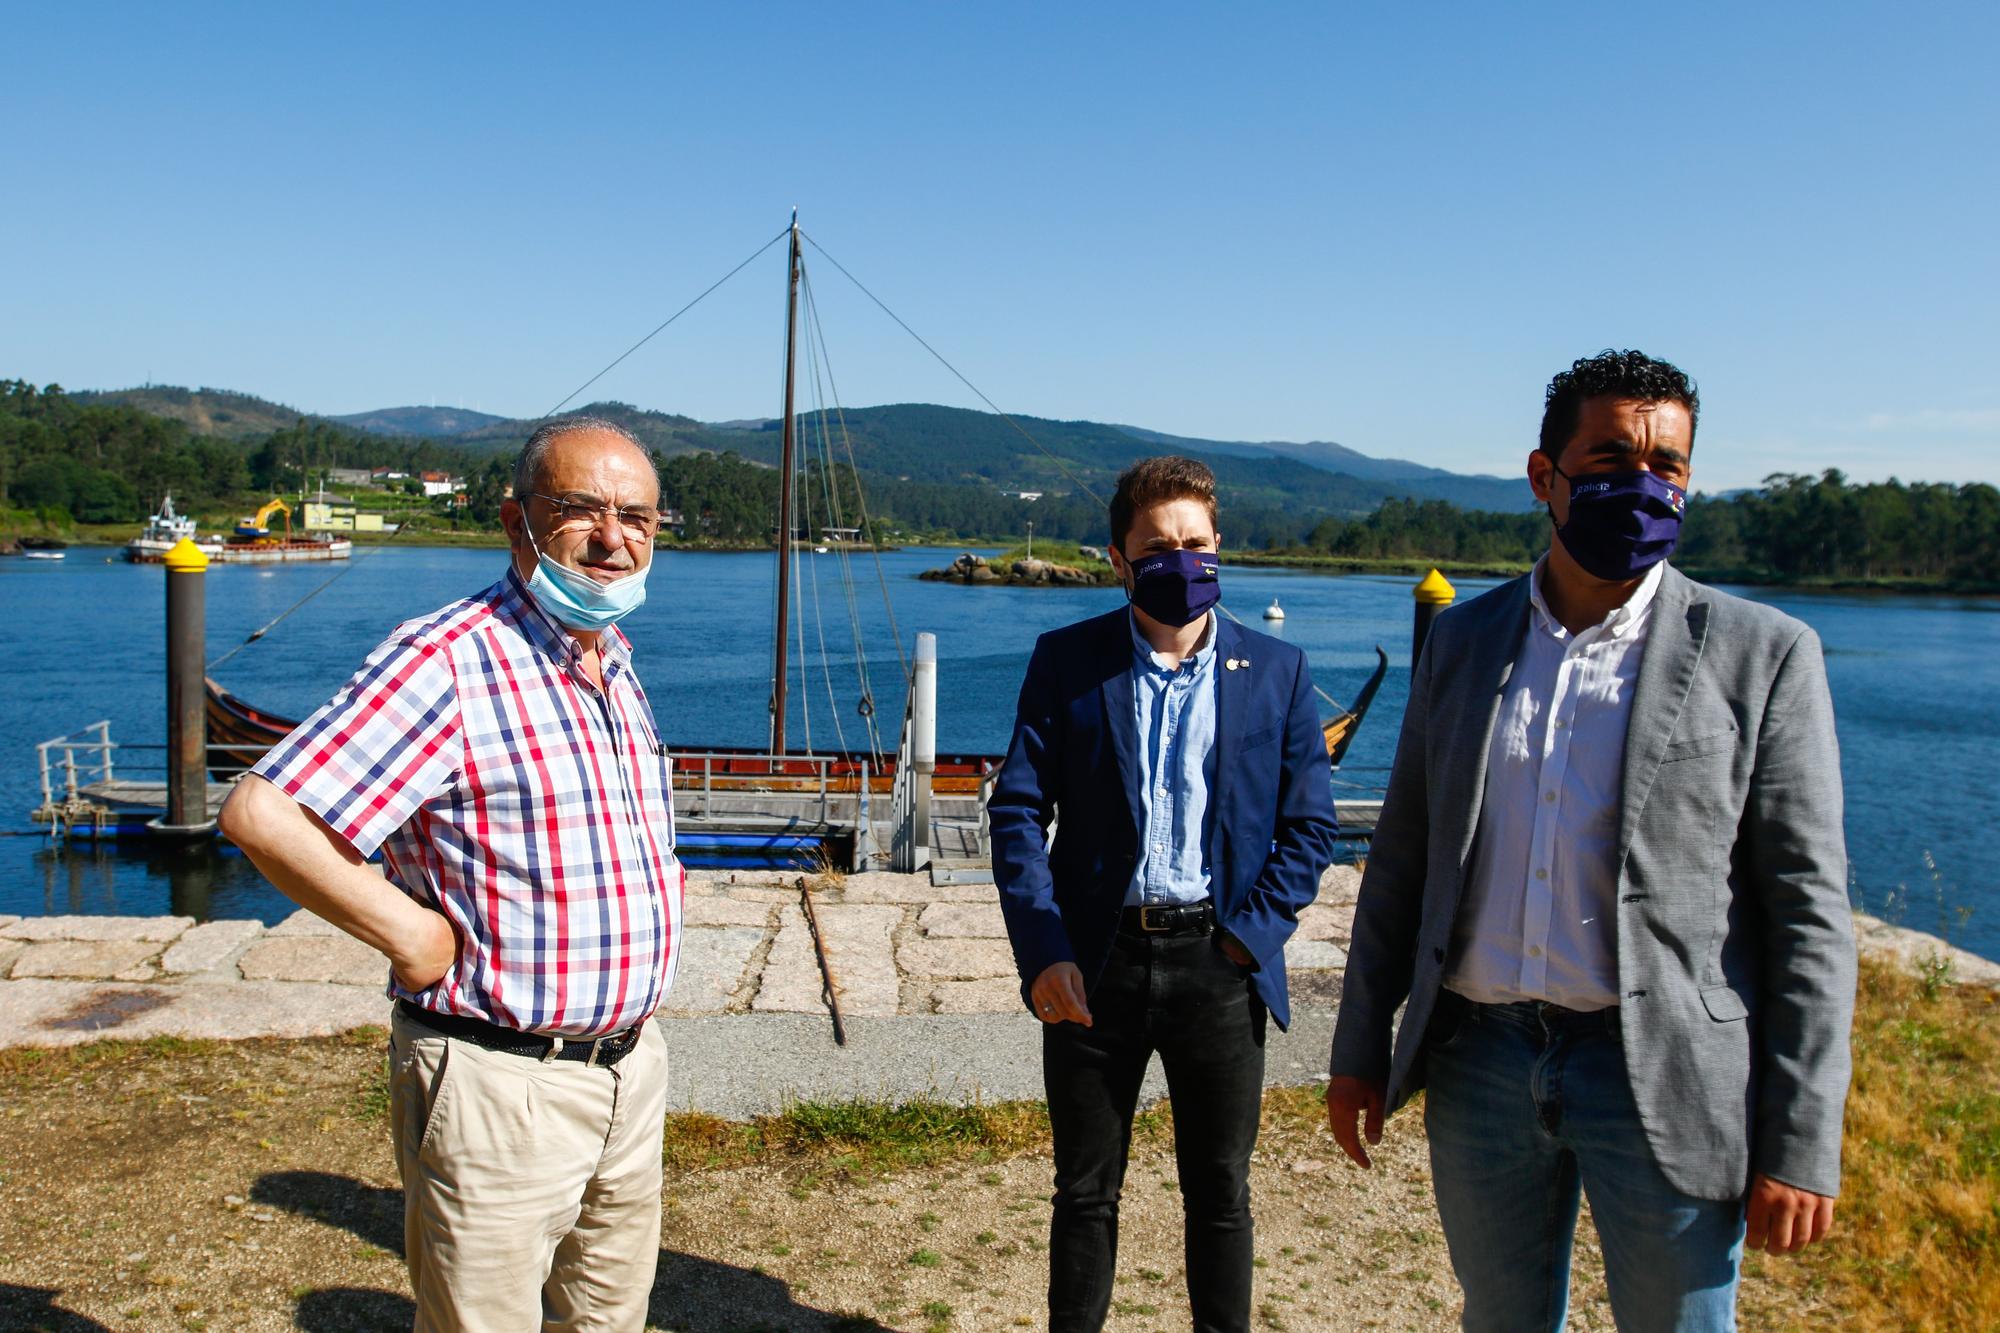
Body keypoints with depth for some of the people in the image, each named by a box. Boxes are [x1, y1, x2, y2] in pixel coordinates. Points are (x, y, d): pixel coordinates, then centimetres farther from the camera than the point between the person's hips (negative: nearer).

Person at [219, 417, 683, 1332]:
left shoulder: (616, 669, 9)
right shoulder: (446, 663, -19)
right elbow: (262, 816, -26)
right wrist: (410, 934, -20)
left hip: (629, 1069, 8)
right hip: (499, 1080, -8)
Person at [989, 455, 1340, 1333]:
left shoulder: (1277, 671, 3)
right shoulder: (1065, 660, 1)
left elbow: (1309, 825, 4)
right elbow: (1017, 811, -2)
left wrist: (1250, 938, -7)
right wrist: (1042, 953, -11)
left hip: (1217, 964, 1)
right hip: (1094, 963, 0)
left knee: (1220, 1193, 14)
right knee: (1085, 1189, 13)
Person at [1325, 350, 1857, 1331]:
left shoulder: (1761, 654, -6)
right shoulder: (1462, 638, 5)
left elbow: (1807, 909, -7)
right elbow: (1403, 854, 9)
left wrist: (1800, 1144, -10)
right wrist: (1361, 1047, 9)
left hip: (1661, 1072, -3)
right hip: (1482, 1065, 4)